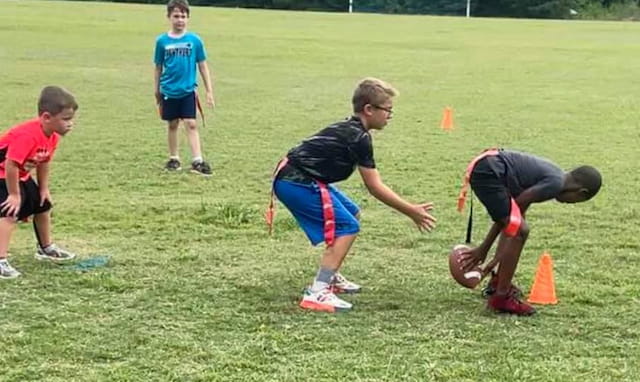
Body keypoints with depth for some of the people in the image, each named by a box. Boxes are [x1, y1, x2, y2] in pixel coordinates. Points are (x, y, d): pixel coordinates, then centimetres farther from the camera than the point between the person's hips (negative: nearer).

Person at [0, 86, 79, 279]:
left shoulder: (52, 136, -7)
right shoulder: (27, 136, -37)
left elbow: (43, 162, 8)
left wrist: (43, 188, 9)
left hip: (21, 175, 10)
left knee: (43, 206, 19)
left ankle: (46, 248, 39)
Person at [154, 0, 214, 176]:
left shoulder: (195, 40, -3)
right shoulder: (162, 41, -1)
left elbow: (203, 66, 3)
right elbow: (158, 68, 7)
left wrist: (209, 91, 2)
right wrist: (157, 92, 12)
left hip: (188, 91, -1)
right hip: (169, 91, 1)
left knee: (191, 124, -7)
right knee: (172, 125, 12)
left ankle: (197, 161, -9)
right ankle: (174, 159, 24)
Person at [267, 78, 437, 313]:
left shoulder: (349, 130, 15)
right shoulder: (359, 138, -15)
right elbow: (375, 188, -14)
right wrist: (411, 211, -8)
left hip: (292, 178, 10)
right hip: (297, 183, -10)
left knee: (351, 213, 21)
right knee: (347, 227, -13)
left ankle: (330, 277, 27)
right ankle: (317, 293, -21)